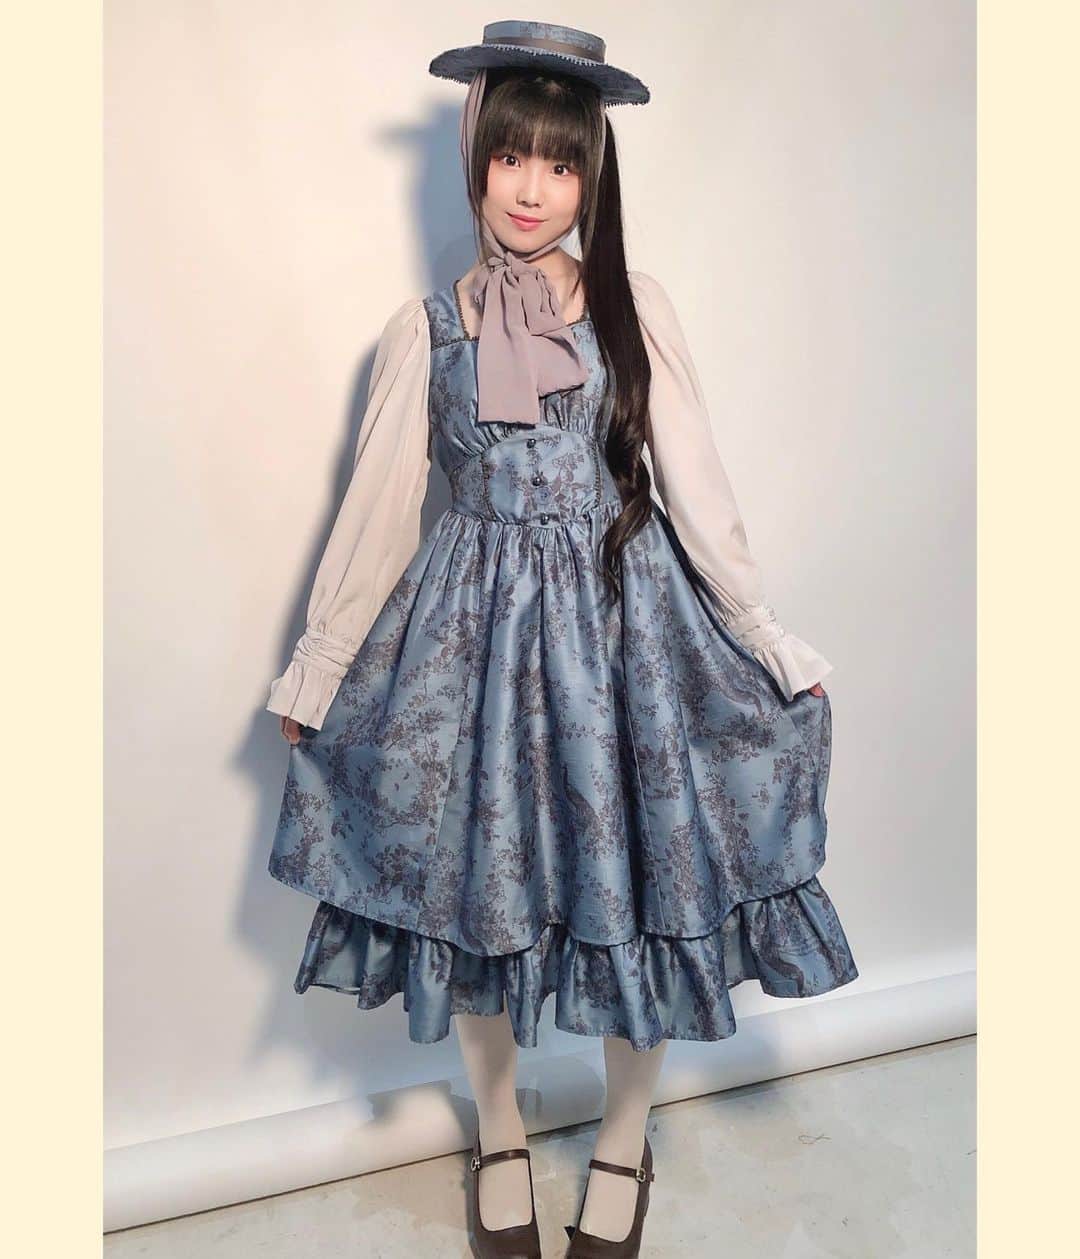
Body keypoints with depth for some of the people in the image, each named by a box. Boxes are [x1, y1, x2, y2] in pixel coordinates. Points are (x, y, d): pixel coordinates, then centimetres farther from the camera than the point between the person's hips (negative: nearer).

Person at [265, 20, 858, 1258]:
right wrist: (315, 671, 8)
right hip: (473, 625, 1)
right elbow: (374, 515, 4)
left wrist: (776, 648, 2)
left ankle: (623, 1146, 36)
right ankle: (499, 1138, 39)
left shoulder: (637, 309, 2)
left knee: (633, 877, 6)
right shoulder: (425, 327, 2)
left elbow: (697, 493, 2)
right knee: (471, 880, 9)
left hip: (624, 621, 0)